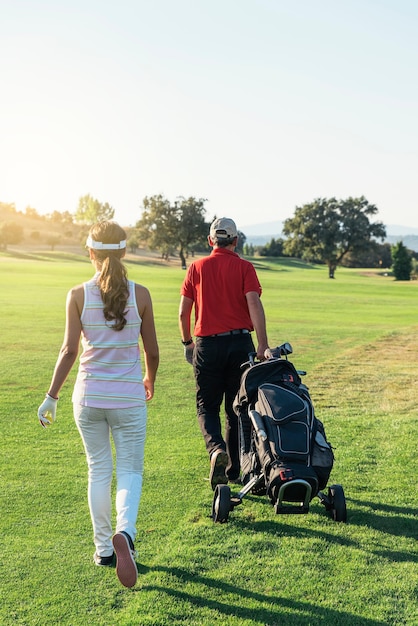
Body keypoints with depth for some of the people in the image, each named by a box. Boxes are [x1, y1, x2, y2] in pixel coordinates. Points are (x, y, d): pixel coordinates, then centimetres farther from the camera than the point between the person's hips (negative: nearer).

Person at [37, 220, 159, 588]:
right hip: (128, 397, -1)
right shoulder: (140, 294, -4)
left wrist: (52, 396, 2)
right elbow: (152, 351, 2)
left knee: (99, 471, 15)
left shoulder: (79, 295, -5)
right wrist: (150, 380, 22)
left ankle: (103, 548, 23)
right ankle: (125, 533, -18)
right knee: (130, 471, 8)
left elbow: (70, 350, -7)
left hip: (89, 395, 1)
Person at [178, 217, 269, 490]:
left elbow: (183, 312, 4)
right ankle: (234, 470, 17)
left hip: (207, 345, 0)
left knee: (207, 406, 10)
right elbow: (254, 305, -13)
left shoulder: (197, 267, 4)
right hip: (240, 343, 0)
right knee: (236, 409, 11)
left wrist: (187, 342, 17)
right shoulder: (244, 267, 0)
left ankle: (216, 449, -17)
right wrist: (263, 346, -15)